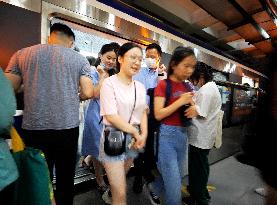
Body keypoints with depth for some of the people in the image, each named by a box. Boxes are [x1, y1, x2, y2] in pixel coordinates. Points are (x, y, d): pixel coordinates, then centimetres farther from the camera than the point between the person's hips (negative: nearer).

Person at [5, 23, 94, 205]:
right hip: (68, 127, -1)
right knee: (65, 178, 16)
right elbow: (88, 93, -5)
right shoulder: (79, 58, 2)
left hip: (34, 128, 2)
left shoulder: (22, 54, 6)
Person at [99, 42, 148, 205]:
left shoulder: (140, 87, 7)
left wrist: (143, 134, -6)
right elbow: (111, 116, -17)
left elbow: (143, 113, 10)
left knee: (119, 183, 23)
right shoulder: (109, 83, -11)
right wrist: (135, 132, -11)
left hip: (134, 139, 6)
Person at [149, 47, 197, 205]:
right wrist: (180, 101, -20)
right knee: (174, 187, 1)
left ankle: (154, 189, 48)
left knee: (178, 176, 23)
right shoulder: (163, 85, -11)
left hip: (183, 134, 8)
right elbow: (158, 114, -16)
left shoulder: (187, 88, 8)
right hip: (167, 135, -7)